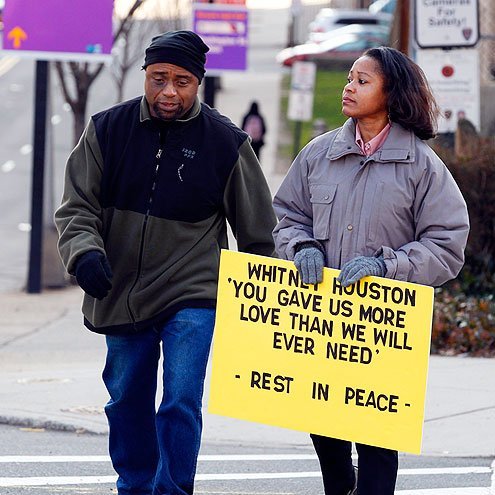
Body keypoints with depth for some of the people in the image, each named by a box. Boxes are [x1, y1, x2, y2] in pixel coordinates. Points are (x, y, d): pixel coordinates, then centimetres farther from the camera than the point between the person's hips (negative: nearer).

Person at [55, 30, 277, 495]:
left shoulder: (225, 142, -6)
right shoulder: (108, 129, -2)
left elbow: (257, 230, 3)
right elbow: (77, 206, 0)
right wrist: (85, 252, -20)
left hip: (191, 297, -3)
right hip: (119, 296, 3)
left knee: (181, 404, -14)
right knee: (127, 404, 15)